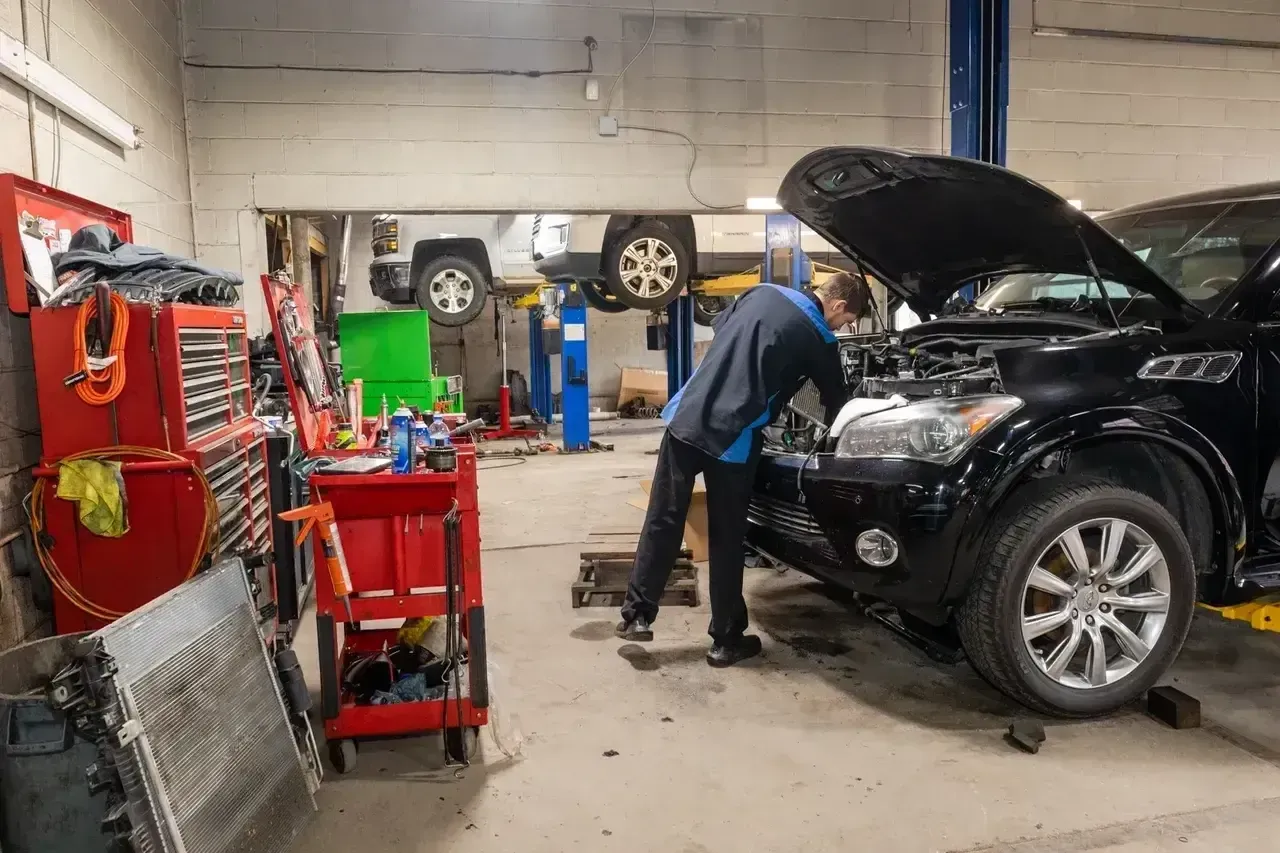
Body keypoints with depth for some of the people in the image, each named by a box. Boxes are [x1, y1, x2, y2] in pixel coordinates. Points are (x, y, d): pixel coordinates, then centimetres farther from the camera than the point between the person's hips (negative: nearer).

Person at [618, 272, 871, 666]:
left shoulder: (761, 292, 14)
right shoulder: (818, 337, 0)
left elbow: (719, 328, 26)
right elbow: (836, 402, 10)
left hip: (686, 417, 5)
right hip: (732, 438, -4)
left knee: (662, 521, 11)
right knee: (727, 541, 7)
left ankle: (636, 615, 17)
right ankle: (726, 640, 18)